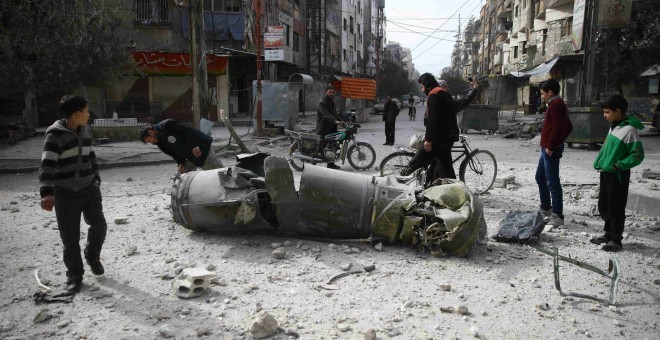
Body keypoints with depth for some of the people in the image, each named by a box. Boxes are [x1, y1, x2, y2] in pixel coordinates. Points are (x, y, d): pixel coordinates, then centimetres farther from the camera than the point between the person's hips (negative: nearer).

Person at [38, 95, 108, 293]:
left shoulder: (84, 132, 6)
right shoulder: (55, 134, -14)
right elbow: (47, 165, -21)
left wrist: (96, 178, 8)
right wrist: (47, 192, -31)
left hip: (89, 188, 5)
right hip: (65, 193, -5)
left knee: (99, 225, 1)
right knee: (70, 237, 2)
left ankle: (92, 256, 30)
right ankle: (74, 275, 19)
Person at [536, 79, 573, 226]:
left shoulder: (555, 104, -14)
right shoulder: (558, 104, 18)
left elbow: (557, 128, -24)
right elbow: (568, 127, 22)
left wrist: (551, 147, -21)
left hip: (550, 149, -11)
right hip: (547, 148, 11)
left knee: (552, 182, -8)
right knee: (540, 178, 20)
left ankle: (558, 216, -4)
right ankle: (545, 209, 32)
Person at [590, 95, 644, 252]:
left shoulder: (629, 130, -17)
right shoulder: (613, 126, 9)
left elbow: (638, 155, -17)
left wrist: (619, 165, -20)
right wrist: (599, 162, 10)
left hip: (618, 176, -8)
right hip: (606, 173, 9)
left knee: (616, 208, 1)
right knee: (603, 206, 16)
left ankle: (616, 240, 13)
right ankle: (608, 234, 31)